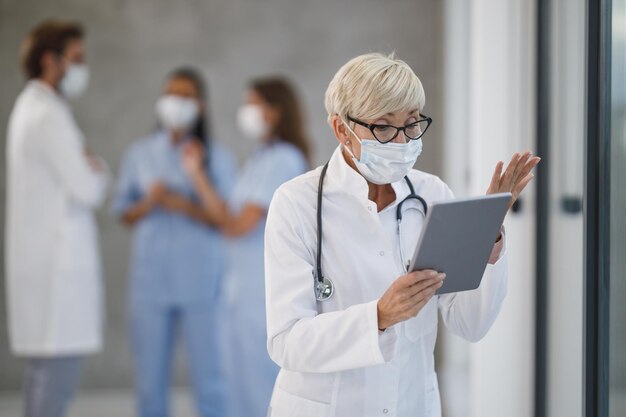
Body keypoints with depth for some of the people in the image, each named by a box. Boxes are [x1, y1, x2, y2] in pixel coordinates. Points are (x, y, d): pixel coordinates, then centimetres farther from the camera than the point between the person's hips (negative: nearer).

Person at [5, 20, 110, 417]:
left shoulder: (33, 108, 17)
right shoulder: (49, 116, -15)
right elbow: (88, 190, -16)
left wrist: (90, 168, 0)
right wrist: (99, 170, 4)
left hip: (43, 259, 11)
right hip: (57, 261, -11)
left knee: (45, 369, 13)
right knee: (59, 368, -10)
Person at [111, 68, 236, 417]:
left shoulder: (217, 157, 2)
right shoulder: (139, 155, 9)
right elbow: (124, 214, 11)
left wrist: (185, 206, -16)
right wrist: (148, 202, -9)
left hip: (200, 281, -2)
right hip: (150, 281, 2)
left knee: (209, 377, -2)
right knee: (150, 378, 5)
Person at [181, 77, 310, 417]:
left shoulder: (282, 159, -13)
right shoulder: (261, 159, 15)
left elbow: (240, 225, -17)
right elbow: (229, 221, 11)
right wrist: (197, 175, 8)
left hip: (267, 289, -9)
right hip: (244, 287, 9)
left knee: (263, 384, -6)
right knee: (243, 383, 12)